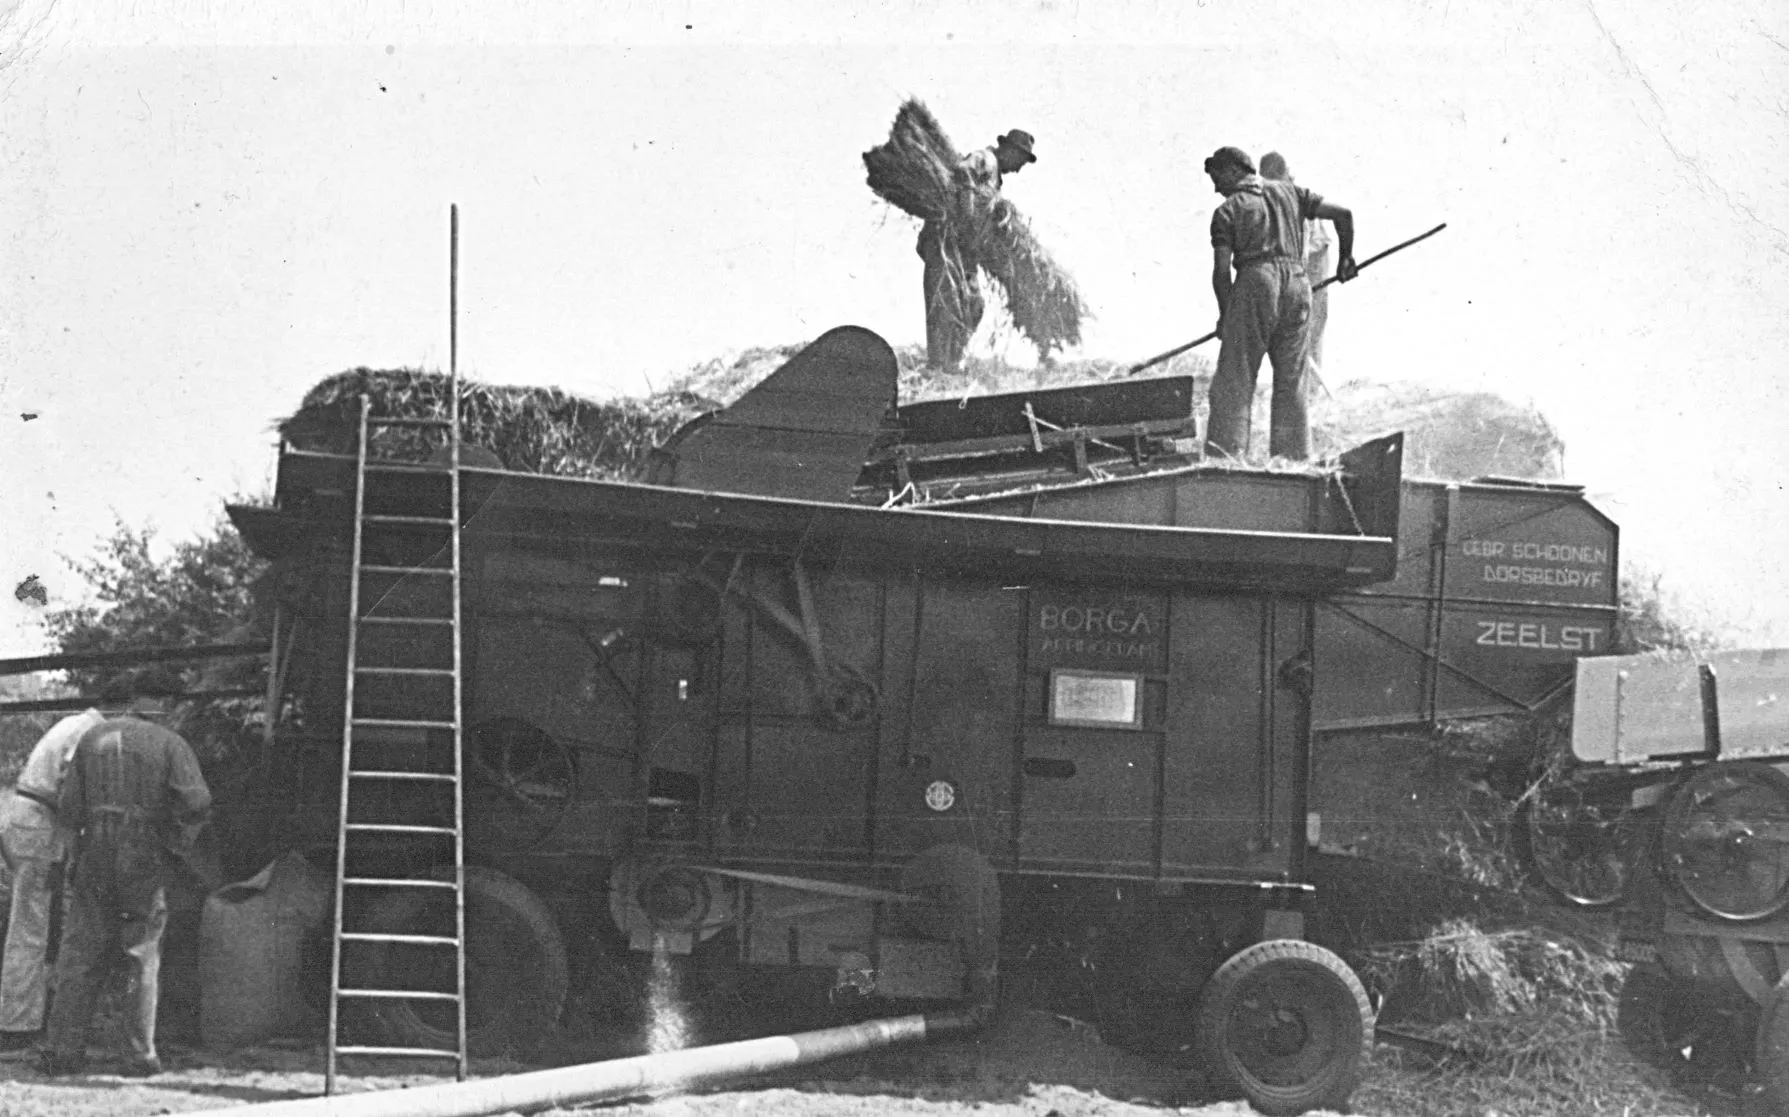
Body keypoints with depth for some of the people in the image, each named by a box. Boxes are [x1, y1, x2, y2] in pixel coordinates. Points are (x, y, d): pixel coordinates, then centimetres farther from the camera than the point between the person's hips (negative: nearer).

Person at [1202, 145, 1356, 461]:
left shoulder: (1227, 212, 7)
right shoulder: (1289, 193, 19)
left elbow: (1221, 271, 0)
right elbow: (1342, 214, 14)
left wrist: (1224, 317, 11)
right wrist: (1346, 257, 28)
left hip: (1255, 283, -4)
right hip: (1297, 284, 4)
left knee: (1234, 380, -3)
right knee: (1290, 381, 11)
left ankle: (1225, 456, -11)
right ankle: (1293, 456, 9)